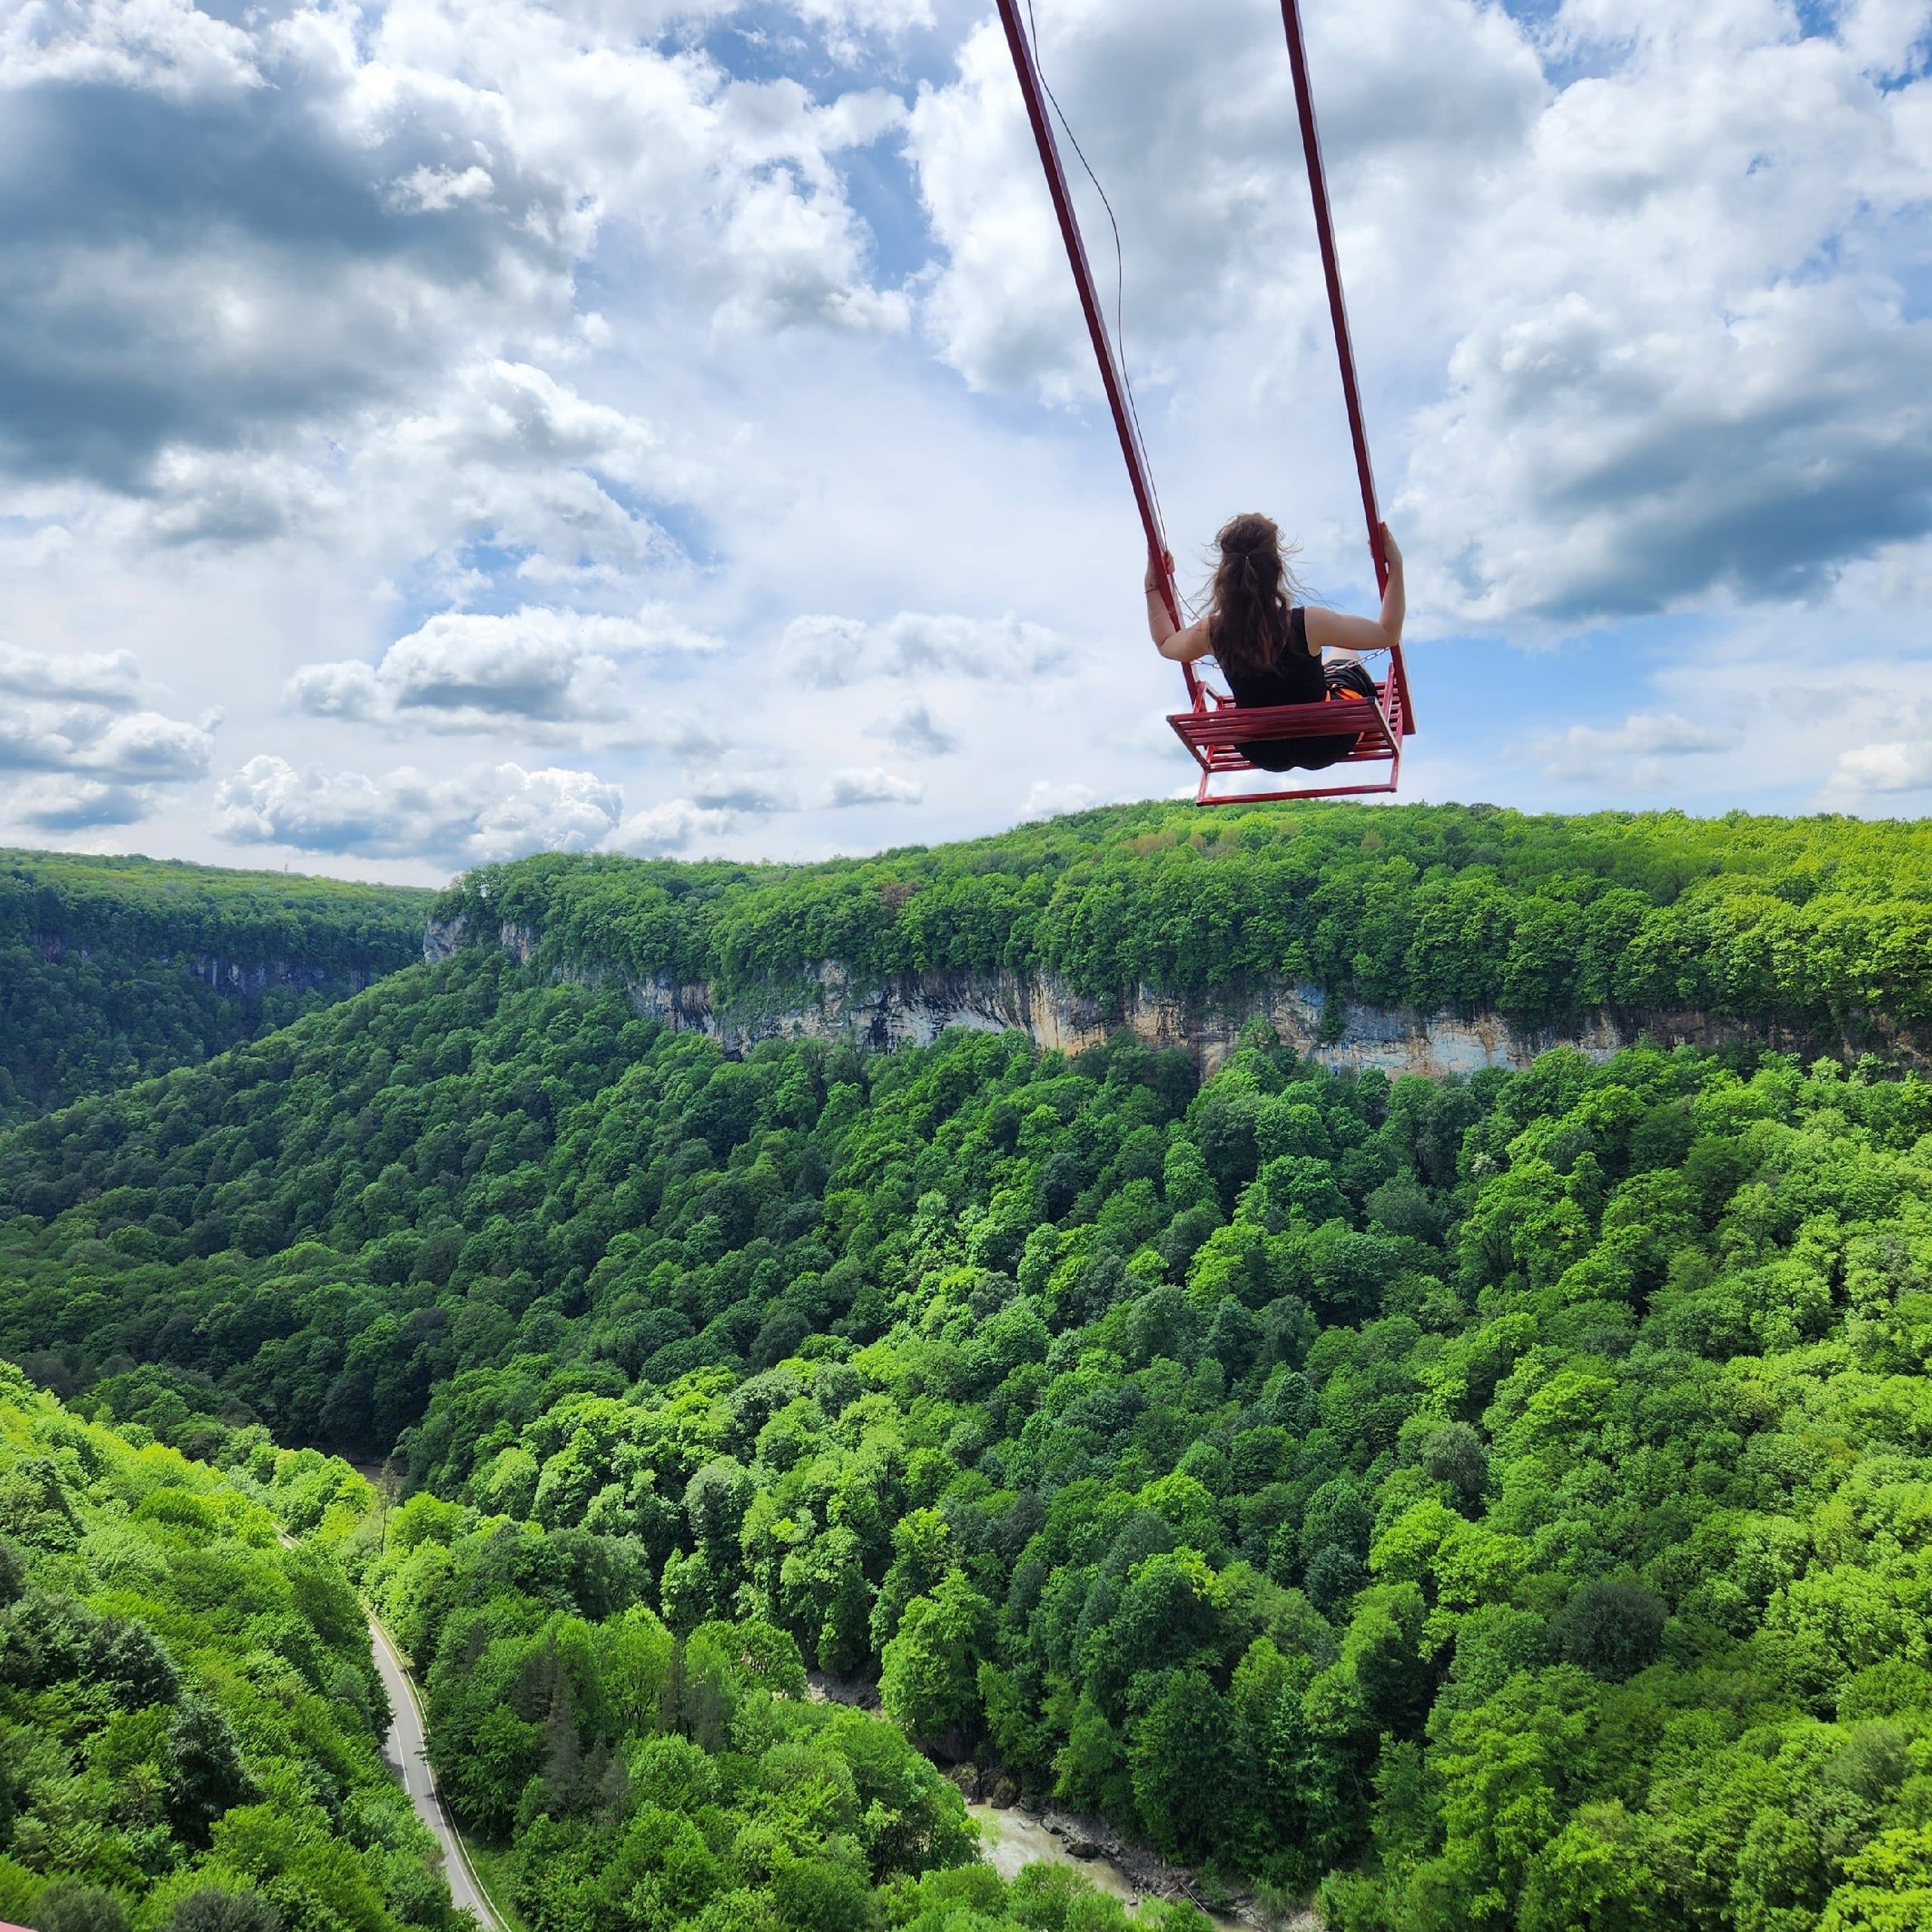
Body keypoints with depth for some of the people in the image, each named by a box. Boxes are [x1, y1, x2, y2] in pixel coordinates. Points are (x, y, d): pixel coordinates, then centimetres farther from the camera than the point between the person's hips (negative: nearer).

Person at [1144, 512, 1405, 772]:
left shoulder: (1212, 632, -22)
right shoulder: (1308, 623, -32)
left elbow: (1165, 644, 3)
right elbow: (1389, 633, -17)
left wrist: (1153, 585, 9)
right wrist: (1395, 567, -14)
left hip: (1264, 756, 2)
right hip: (1324, 746, -2)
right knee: (1344, 657, 28)